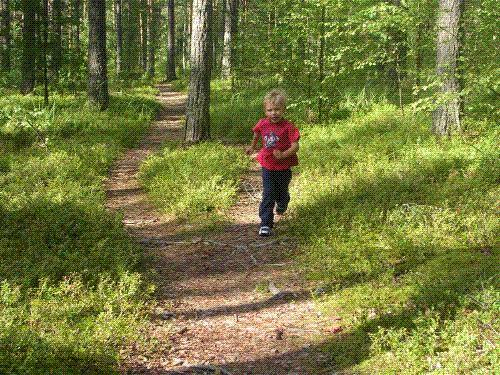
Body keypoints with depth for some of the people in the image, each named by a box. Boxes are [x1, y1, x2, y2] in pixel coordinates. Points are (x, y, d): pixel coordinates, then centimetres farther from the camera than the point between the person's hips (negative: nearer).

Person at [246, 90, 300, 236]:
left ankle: (282, 206, 55)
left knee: (282, 192, 20)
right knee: (268, 196, -5)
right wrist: (252, 147, 32)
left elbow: (295, 146, -21)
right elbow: (256, 134, 19)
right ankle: (265, 224, -5)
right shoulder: (262, 124, -5)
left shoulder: (288, 127, -18)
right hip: (268, 166, 1)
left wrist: (283, 155, -35)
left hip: (284, 167, -1)